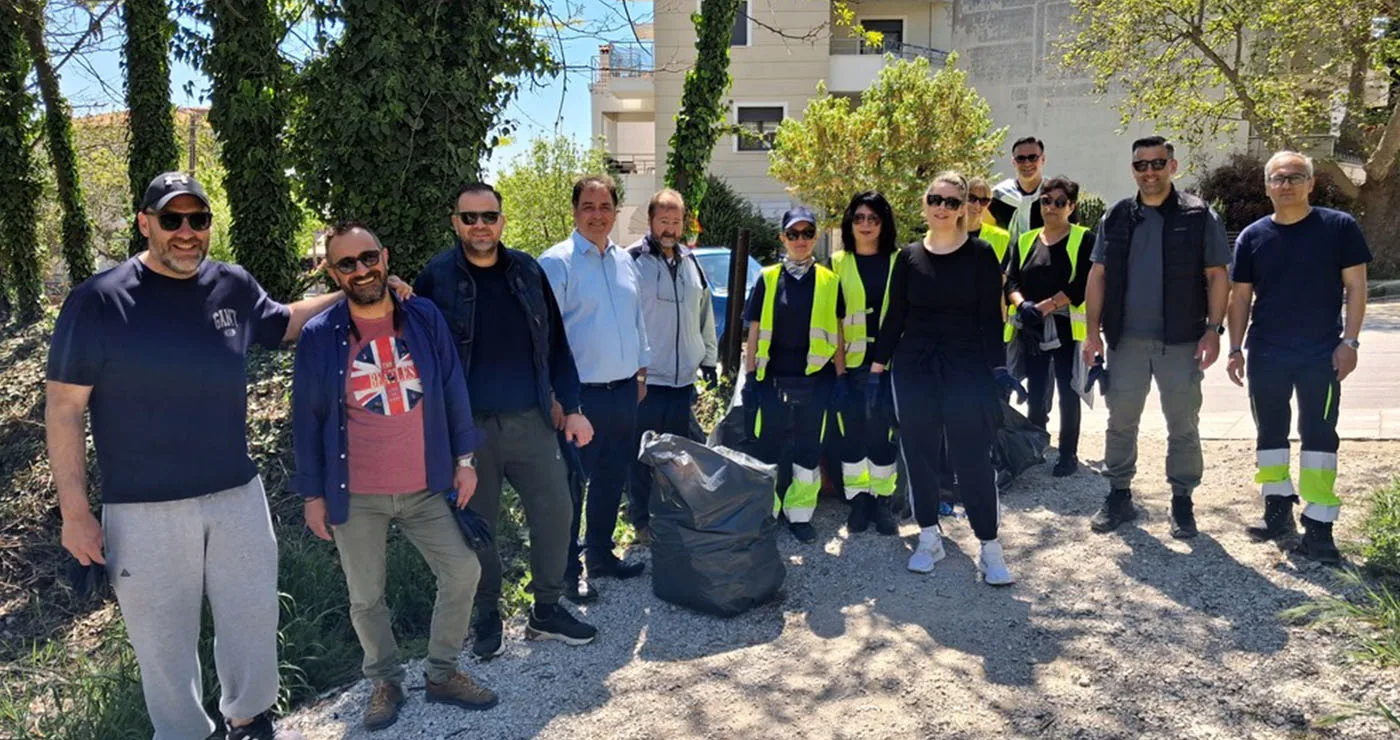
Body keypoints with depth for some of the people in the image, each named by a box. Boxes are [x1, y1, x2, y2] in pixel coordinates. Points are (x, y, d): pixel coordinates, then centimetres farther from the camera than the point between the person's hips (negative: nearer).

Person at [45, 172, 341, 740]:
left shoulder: (233, 287, 1)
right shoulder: (99, 300, -10)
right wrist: (75, 511, -9)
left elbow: (284, 324, 23)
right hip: (144, 510, -3)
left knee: (253, 617, 15)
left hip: (237, 495, 4)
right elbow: (63, 408, -7)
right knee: (163, 636, 11)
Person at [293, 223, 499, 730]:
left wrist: (464, 458, 2)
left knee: (462, 572, 2)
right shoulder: (318, 337, -8)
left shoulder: (425, 318, -3)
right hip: (357, 497, -1)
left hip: (424, 489, 2)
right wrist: (312, 494, -1)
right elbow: (307, 419, -2)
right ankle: (385, 682, 34)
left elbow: (453, 391, 3)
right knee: (365, 598, 10)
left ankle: (442, 673, 24)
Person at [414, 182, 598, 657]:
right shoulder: (436, 278, -4)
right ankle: (487, 618, 29)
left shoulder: (527, 272, 5)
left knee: (555, 512, 4)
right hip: (468, 427, -2)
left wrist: (571, 408, 6)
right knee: (478, 526, 9)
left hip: (530, 421, 3)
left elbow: (555, 344, 9)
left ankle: (547, 610, 24)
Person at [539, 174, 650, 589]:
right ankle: (566, 569, 17)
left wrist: (641, 372, 16)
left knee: (612, 479, 17)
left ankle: (601, 555, 33)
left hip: (624, 392, 7)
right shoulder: (557, 263, -9)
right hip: (581, 395, -6)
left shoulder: (626, 262, 11)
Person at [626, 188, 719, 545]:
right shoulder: (632, 261, -9)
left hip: (684, 379, 6)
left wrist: (709, 359, 17)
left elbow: (704, 314, 18)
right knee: (642, 456, 4)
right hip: (644, 379, -5)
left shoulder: (691, 262, 11)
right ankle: (643, 523, 18)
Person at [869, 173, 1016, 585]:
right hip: (914, 368, 3)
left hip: (968, 367, -3)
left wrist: (998, 367, -8)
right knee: (920, 454, 8)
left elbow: (992, 316, -3)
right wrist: (878, 364, 5)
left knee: (973, 457, -2)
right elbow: (895, 315, 8)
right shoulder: (909, 257, 6)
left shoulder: (980, 254, -1)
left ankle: (990, 547, 8)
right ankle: (929, 538, 21)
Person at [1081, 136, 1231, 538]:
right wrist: (1092, 331, 1)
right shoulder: (1116, 217, 7)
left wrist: (1213, 329, -9)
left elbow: (1217, 276, 0)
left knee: (1183, 426, 7)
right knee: (1120, 423, 9)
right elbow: (1098, 275, 7)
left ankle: (1182, 501, 20)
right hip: (1125, 340, 2)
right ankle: (1119, 495, 23)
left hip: (1181, 342, -2)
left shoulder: (1199, 216, 0)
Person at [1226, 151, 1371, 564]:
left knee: (1319, 435, -1)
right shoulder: (1252, 236, 5)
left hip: (1322, 354, -3)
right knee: (1270, 432, 10)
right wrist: (1236, 349, 2)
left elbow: (1355, 287, -2)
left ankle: (1318, 526, 3)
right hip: (1267, 355, 3)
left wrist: (1350, 341, -9)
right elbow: (1240, 297, 7)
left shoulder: (1339, 227, -2)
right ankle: (1278, 511, 23)